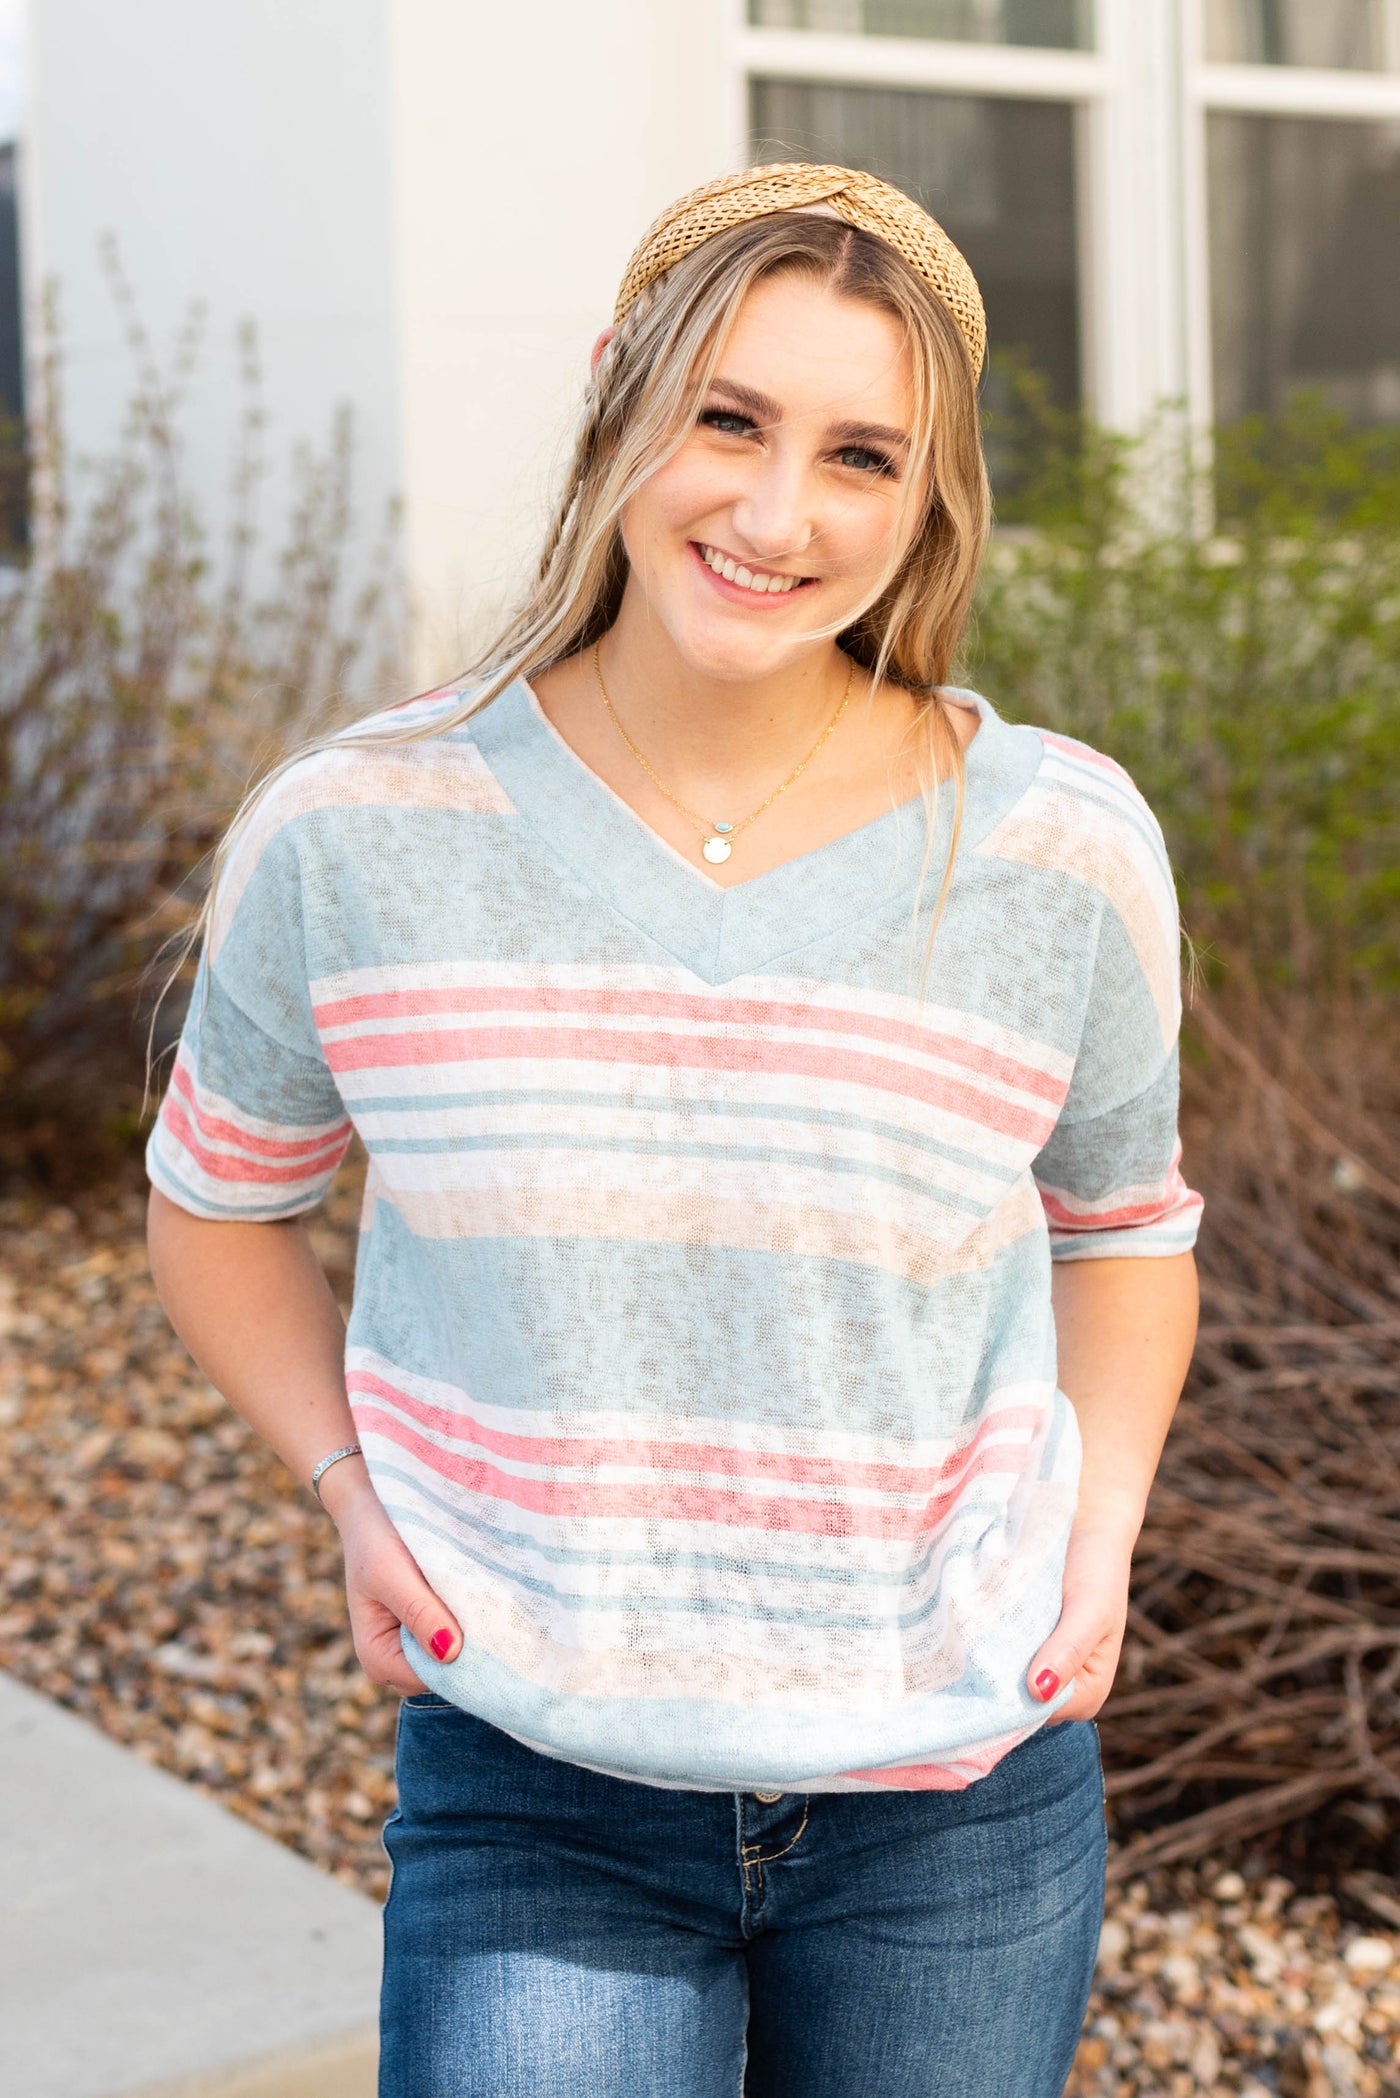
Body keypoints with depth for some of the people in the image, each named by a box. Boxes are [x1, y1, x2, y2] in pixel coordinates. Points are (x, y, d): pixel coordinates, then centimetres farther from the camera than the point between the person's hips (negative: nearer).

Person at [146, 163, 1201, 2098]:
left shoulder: (1060, 852, -6)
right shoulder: (358, 838, -8)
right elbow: (220, 1205, 9)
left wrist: (1101, 1526, -3)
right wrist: (353, 1489, -5)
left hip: (958, 1808, 2)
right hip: (534, 1802, -1)